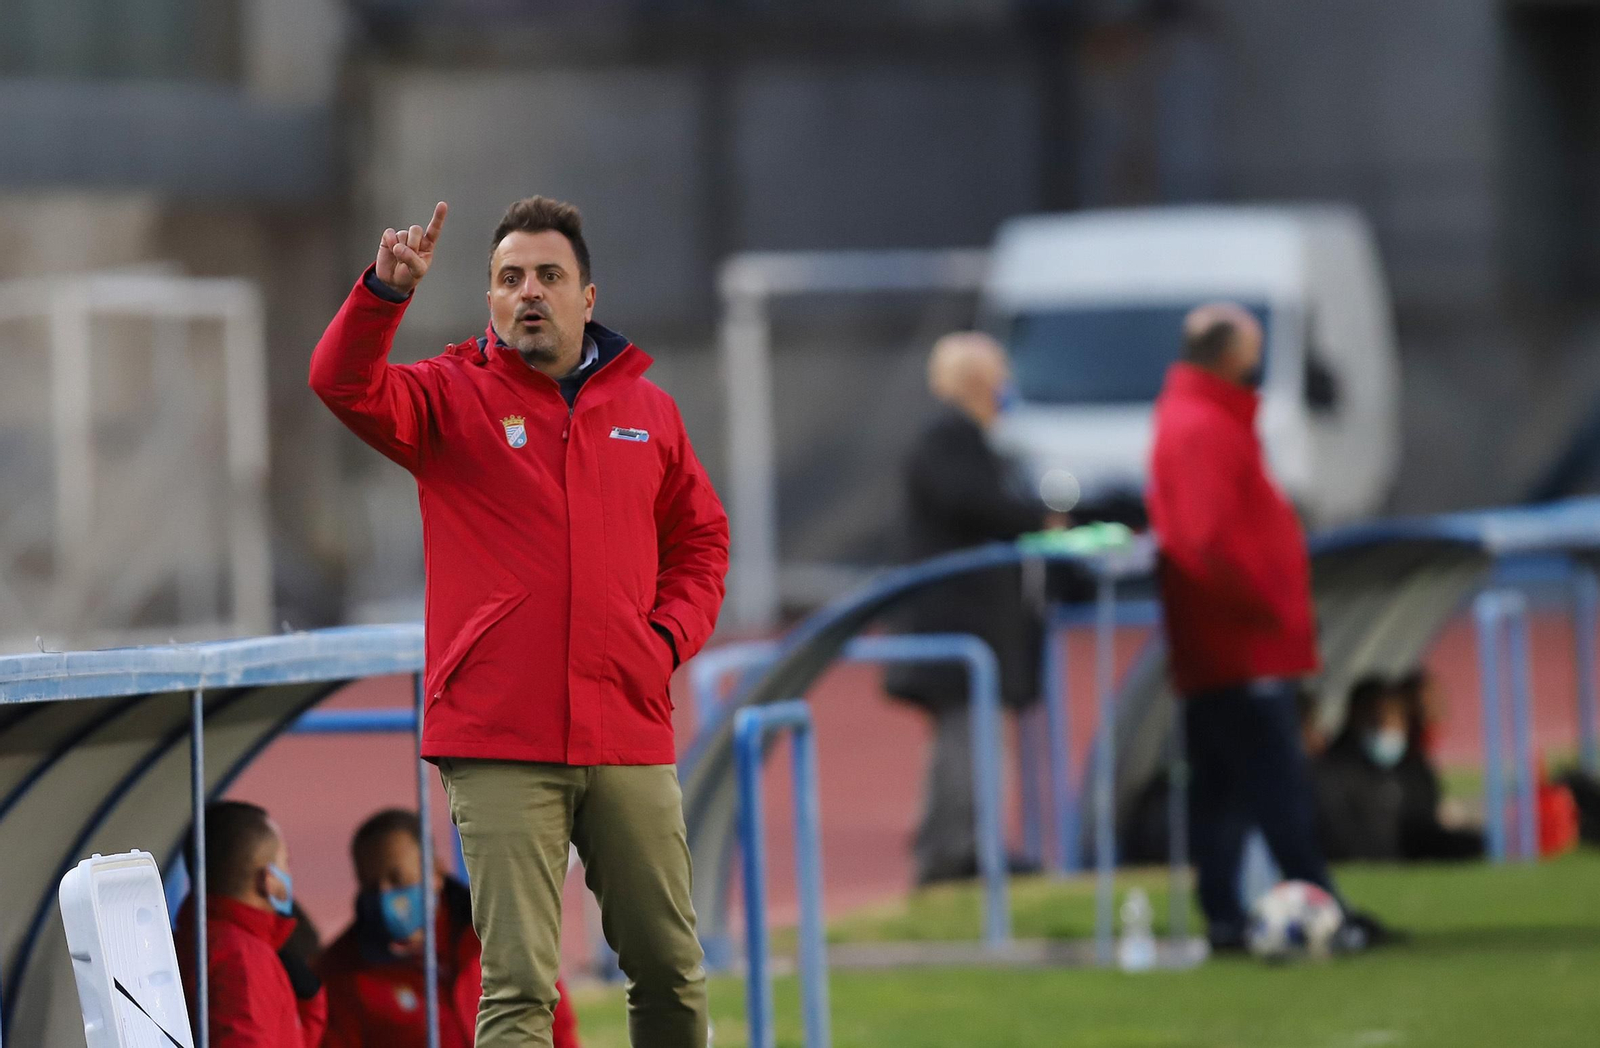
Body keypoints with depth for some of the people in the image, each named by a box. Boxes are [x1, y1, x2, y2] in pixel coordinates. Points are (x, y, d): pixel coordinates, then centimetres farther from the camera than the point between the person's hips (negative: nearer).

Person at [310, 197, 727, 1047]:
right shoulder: (454, 397, 3)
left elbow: (699, 536, 22)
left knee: (669, 966, 10)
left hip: (628, 740, 3)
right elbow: (343, 385, -14)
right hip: (499, 746, -3)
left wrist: (671, 634, 6)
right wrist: (386, 291, -30)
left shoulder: (647, 409, 12)